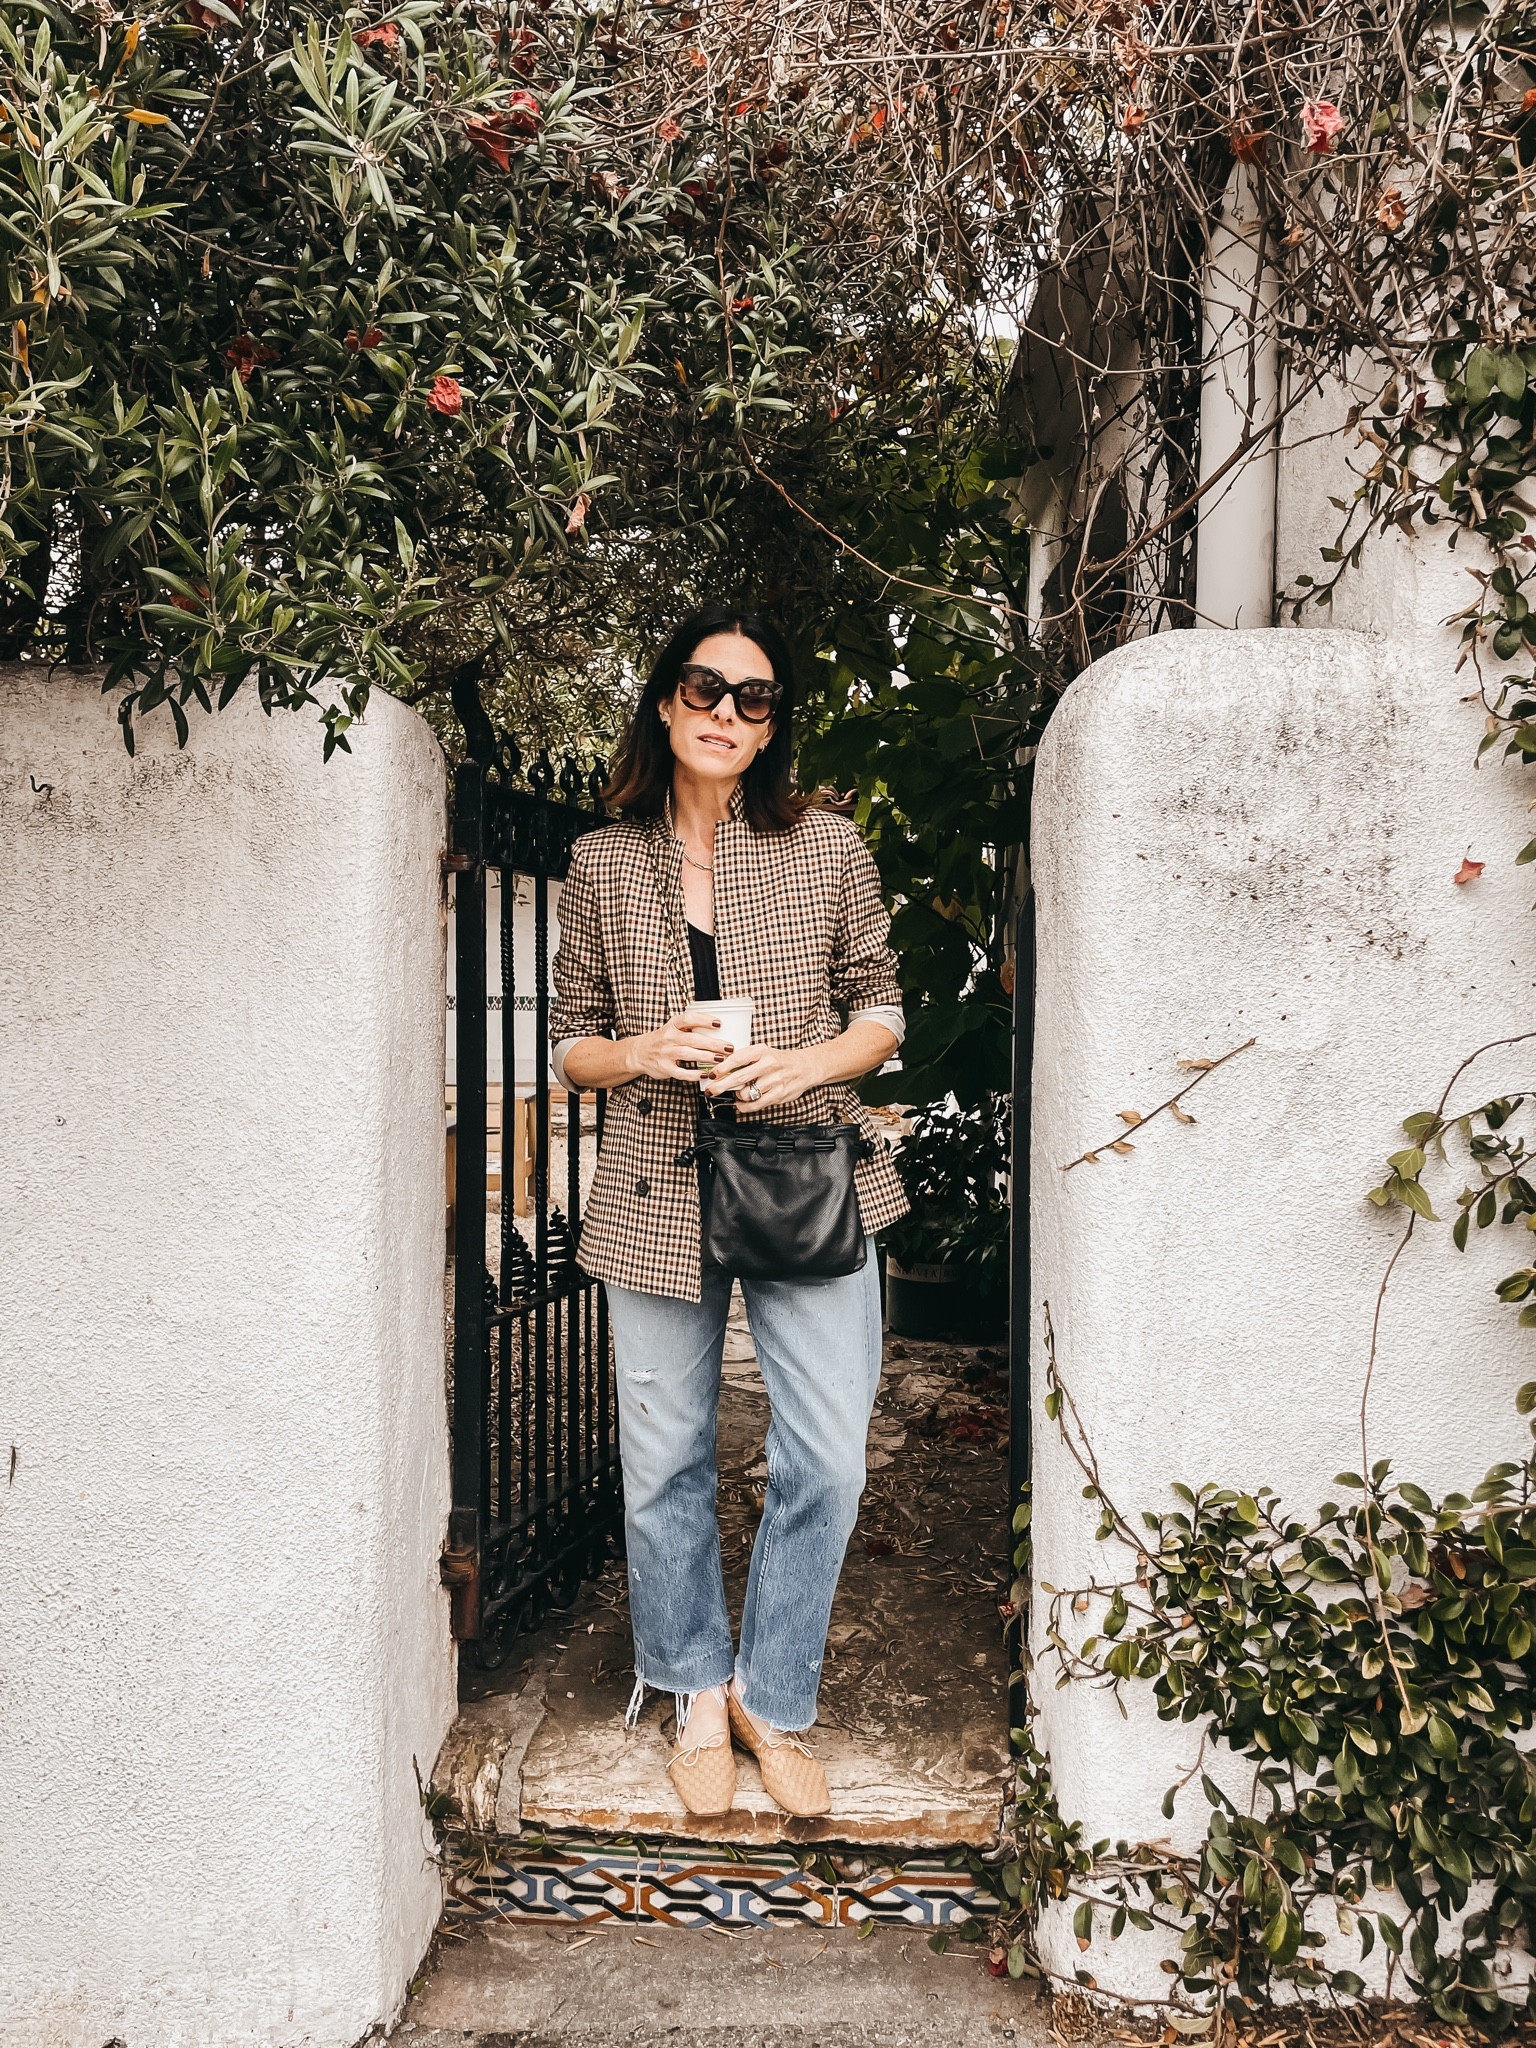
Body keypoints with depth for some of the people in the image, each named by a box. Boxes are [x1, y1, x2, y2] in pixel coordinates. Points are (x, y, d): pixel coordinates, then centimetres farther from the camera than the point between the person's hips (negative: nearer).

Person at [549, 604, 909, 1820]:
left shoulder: (829, 849, 2)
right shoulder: (603, 865, 4)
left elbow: (882, 1010, 8)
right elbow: (572, 1045, 9)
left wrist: (807, 1062, -12)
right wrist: (644, 1055, -12)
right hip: (658, 1194, 1)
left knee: (828, 1461, -1)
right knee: (667, 1464, 9)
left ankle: (773, 1697, 23)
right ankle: (700, 1696, 31)